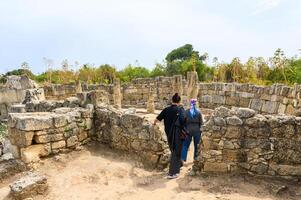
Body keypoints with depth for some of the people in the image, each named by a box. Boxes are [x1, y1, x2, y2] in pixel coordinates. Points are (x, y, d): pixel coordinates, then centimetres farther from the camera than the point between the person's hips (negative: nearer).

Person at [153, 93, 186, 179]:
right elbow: (183, 119, -29)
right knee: (176, 152, 3)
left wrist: (154, 123, 29)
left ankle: (178, 165, 44)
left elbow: (158, 118, 11)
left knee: (174, 150, 23)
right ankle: (172, 173, 5)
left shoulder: (166, 109, 1)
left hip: (169, 133, 5)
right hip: (177, 134, -5)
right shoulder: (181, 109, -12)